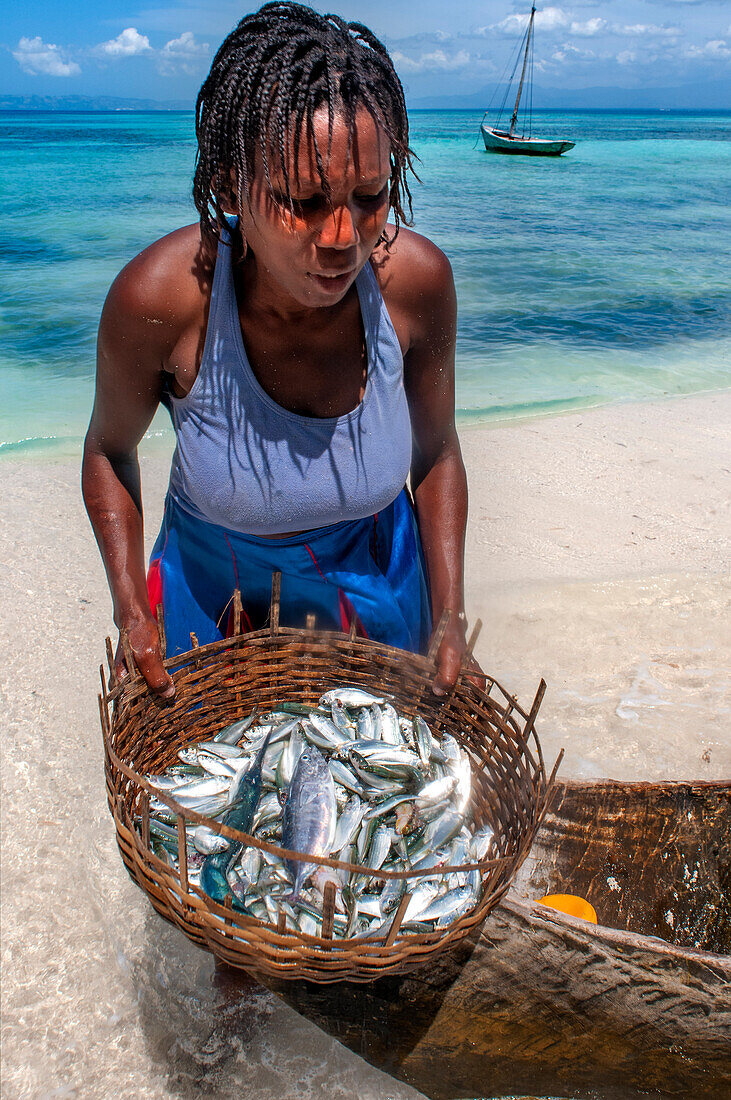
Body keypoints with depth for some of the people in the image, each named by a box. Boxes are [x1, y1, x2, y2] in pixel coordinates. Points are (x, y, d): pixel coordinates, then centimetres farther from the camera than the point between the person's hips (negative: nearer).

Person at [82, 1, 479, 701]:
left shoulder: (416, 280, -23)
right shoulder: (159, 295, -29)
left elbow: (437, 458, -8)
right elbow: (110, 452, -9)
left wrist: (450, 619, -10)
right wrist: (131, 611, -16)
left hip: (374, 572, 2)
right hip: (212, 579, -1)